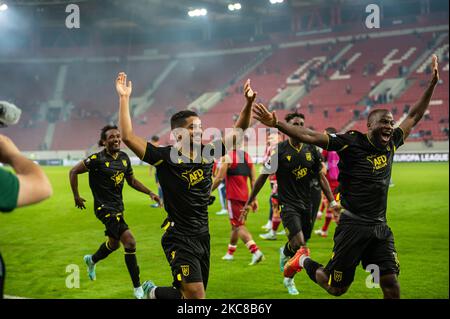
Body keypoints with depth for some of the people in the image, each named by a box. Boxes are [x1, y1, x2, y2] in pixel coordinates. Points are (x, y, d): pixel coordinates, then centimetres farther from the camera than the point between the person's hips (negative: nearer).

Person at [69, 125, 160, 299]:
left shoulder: (124, 157, 3)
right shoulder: (97, 159, -16)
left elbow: (131, 180, 16)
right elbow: (73, 171, -6)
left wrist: (150, 192, 4)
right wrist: (76, 196, -4)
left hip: (118, 206, 8)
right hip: (105, 207, -8)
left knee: (114, 243, 24)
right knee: (129, 241, -18)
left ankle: (91, 260, 56)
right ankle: (138, 288, -10)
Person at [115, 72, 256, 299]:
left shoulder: (208, 153, 5)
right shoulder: (165, 157, -11)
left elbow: (238, 129, 13)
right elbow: (128, 137, -18)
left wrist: (248, 103, 0)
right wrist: (124, 99, -19)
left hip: (202, 236, 6)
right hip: (179, 239, -6)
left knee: (190, 295, 13)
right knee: (196, 296, -13)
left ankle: (153, 293, 39)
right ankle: (154, 293, 13)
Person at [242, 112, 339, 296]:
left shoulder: (311, 150, 4)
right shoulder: (279, 150, -8)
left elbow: (321, 177, 12)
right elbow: (263, 177, -2)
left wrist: (332, 201, 5)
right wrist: (249, 202, 1)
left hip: (307, 204, 5)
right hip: (288, 204, -4)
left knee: (301, 245, 9)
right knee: (299, 243, -20)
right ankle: (286, 253, 14)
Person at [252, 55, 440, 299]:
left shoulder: (391, 143, 8)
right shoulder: (352, 143, -9)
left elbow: (414, 116, 21)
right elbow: (310, 136, -16)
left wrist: (432, 84, 21)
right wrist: (277, 125, -25)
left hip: (380, 228, 6)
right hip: (353, 225, -5)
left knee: (391, 284, -2)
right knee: (336, 288, 4)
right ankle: (303, 261, 32)